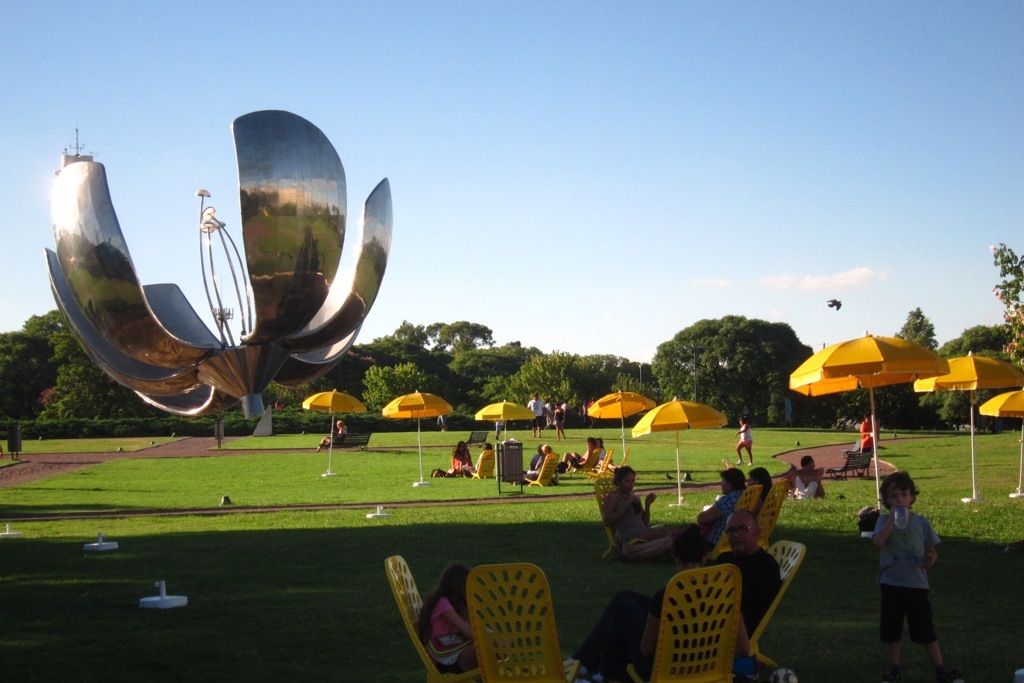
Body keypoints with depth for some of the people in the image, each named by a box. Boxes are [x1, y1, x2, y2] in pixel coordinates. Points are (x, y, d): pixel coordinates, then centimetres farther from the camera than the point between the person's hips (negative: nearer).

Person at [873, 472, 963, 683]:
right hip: (891, 584, 0)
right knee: (892, 630, 9)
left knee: (926, 629, 3)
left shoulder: (921, 521, 1)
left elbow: (931, 551, 8)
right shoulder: (884, 520, -3)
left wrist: (932, 559, -15)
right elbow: (878, 542, -22)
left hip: (916, 583, 0)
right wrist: (893, 519, -24)